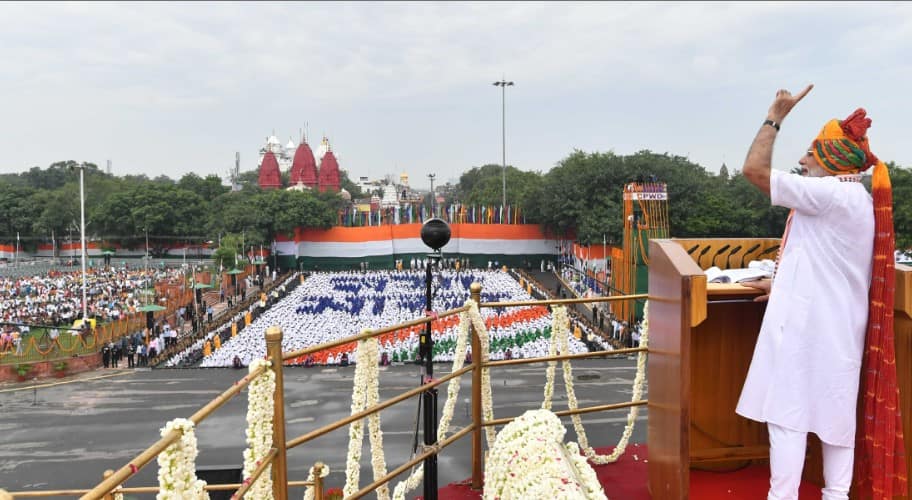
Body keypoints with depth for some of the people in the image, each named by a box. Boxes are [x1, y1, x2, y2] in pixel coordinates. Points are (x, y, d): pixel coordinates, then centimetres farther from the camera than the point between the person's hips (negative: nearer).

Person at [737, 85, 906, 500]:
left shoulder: (831, 193, -15)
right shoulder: (853, 198, 15)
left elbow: (754, 169, -18)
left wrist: (775, 117, -8)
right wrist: (783, 286, 25)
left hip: (807, 323, -10)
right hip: (835, 323, 10)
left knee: (787, 411, -3)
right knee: (836, 410, 13)